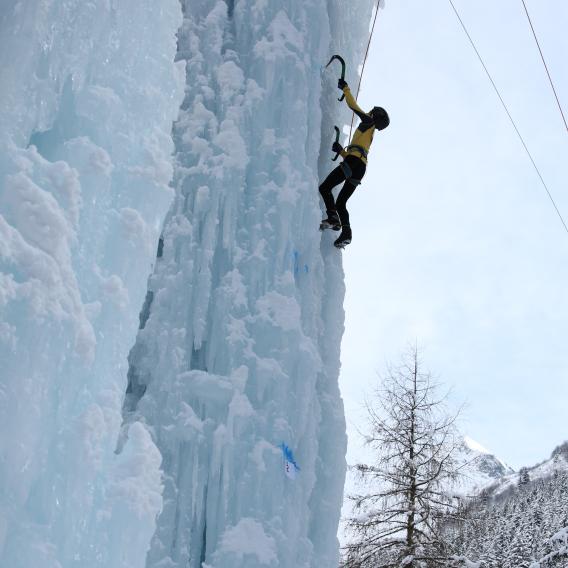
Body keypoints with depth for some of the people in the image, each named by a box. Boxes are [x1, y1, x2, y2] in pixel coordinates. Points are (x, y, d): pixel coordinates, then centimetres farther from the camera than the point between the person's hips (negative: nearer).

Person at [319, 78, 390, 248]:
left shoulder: (368, 122, 12)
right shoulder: (369, 134, 34)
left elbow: (353, 105, 7)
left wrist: (345, 88, 17)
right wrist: (341, 151, 19)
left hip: (354, 162, -9)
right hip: (360, 168, 9)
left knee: (325, 188, -11)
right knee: (340, 202, 6)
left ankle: (333, 218, -26)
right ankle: (346, 233, -9)